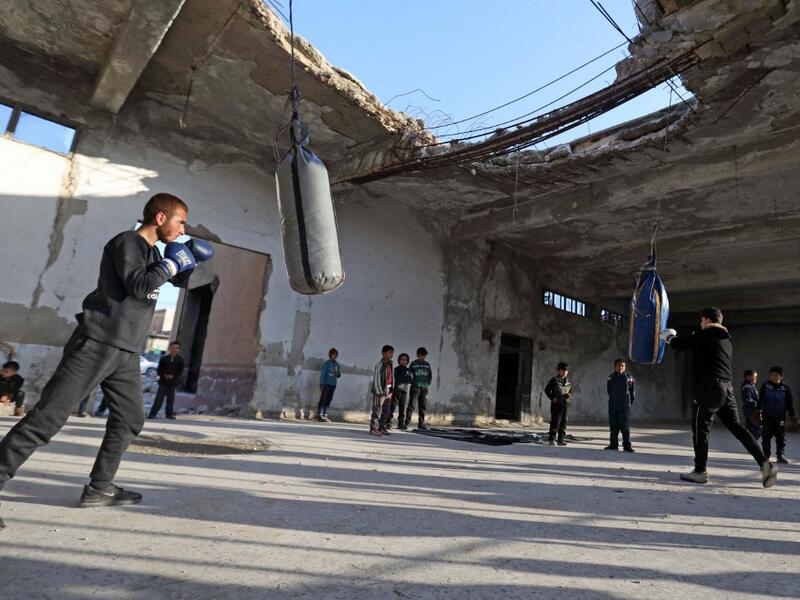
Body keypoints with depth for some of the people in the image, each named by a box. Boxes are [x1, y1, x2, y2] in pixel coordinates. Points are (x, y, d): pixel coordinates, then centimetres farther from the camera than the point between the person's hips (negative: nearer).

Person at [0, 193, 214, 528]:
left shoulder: (153, 252, 18)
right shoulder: (127, 242, -7)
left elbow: (179, 281, 31)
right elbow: (137, 286, -21)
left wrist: (190, 260, 12)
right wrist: (172, 263, -9)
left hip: (125, 353, 9)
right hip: (96, 345, -9)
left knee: (130, 419, 8)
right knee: (49, 416, -7)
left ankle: (99, 489, 15)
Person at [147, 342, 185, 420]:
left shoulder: (180, 360, 5)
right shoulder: (164, 358, 6)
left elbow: (180, 371, 2)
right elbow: (159, 370, 6)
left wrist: (173, 376, -14)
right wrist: (164, 375, -12)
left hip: (172, 382, 0)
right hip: (163, 381, 0)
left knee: (170, 399, 3)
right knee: (159, 398, -2)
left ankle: (169, 414, 11)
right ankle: (152, 414, 1)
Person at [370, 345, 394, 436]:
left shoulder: (390, 364, 10)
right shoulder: (380, 364, -14)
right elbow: (376, 379, -16)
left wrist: (391, 391, 11)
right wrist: (379, 392, -18)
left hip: (388, 390, 8)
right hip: (380, 391, -8)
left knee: (386, 411, 12)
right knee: (377, 410, -4)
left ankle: (382, 427, 21)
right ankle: (373, 428, 1)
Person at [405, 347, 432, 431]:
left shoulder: (427, 364, 12)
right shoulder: (413, 364, 3)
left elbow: (430, 375, 13)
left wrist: (428, 384, 0)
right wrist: (413, 382, -9)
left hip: (424, 388, 4)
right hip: (415, 387, -4)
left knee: (423, 406, 6)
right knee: (411, 405, -9)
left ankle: (421, 424, 12)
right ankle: (406, 423, -6)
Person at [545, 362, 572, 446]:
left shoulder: (567, 381, 12)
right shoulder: (554, 380, -4)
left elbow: (570, 391, 21)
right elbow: (547, 390, -3)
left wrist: (569, 395, -3)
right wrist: (552, 398, -15)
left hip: (565, 404, 6)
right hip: (556, 404, -6)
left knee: (563, 422, 6)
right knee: (555, 421, -8)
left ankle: (561, 439, 14)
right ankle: (551, 439, -1)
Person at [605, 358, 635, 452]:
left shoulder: (628, 377, -3)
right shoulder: (611, 377, 4)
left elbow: (632, 391, 4)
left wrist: (629, 401, 5)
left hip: (624, 406, -3)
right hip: (613, 406, 3)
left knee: (625, 426, -3)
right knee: (613, 426, 8)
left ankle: (627, 445, 3)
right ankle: (614, 444, 17)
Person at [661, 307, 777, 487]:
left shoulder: (704, 335, -5)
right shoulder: (727, 339, 20)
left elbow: (679, 345, -2)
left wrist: (669, 337, 18)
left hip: (709, 387, -8)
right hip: (727, 387, 8)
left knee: (701, 428, 0)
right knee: (736, 427, 12)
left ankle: (700, 471, 6)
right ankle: (764, 463, 2)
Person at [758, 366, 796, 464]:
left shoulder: (785, 388, 0)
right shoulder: (765, 386, -1)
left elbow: (790, 403, 4)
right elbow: (760, 399, 5)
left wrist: (792, 415, 1)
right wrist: (759, 410, 2)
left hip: (780, 417, 0)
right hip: (767, 415, 0)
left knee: (781, 437, -1)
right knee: (767, 436, 4)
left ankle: (781, 455, 7)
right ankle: (766, 455, 13)